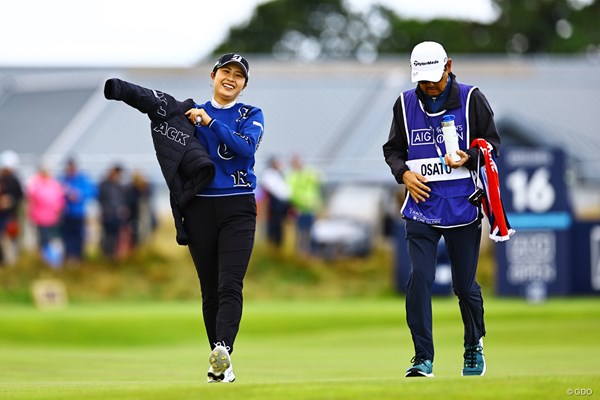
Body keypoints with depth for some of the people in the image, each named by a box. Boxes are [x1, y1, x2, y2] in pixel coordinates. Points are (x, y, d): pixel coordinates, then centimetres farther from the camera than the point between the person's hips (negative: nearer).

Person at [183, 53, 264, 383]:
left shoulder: (251, 115, 7)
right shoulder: (192, 113, 13)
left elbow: (246, 147, -13)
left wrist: (210, 122, -16)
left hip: (238, 208, -2)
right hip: (200, 209, 2)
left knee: (230, 285, -17)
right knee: (210, 289, 3)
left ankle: (223, 351, -33)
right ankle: (219, 366, 7)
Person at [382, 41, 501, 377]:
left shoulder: (472, 99, -2)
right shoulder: (406, 104, 6)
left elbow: (493, 144, 2)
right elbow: (393, 149, 14)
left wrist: (468, 159, -17)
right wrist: (403, 173, -6)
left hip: (463, 208, -1)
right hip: (421, 208, 2)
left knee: (465, 284, 6)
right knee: (420, 278, -12)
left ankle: (474, 346, 30)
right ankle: (423, 359, -8)